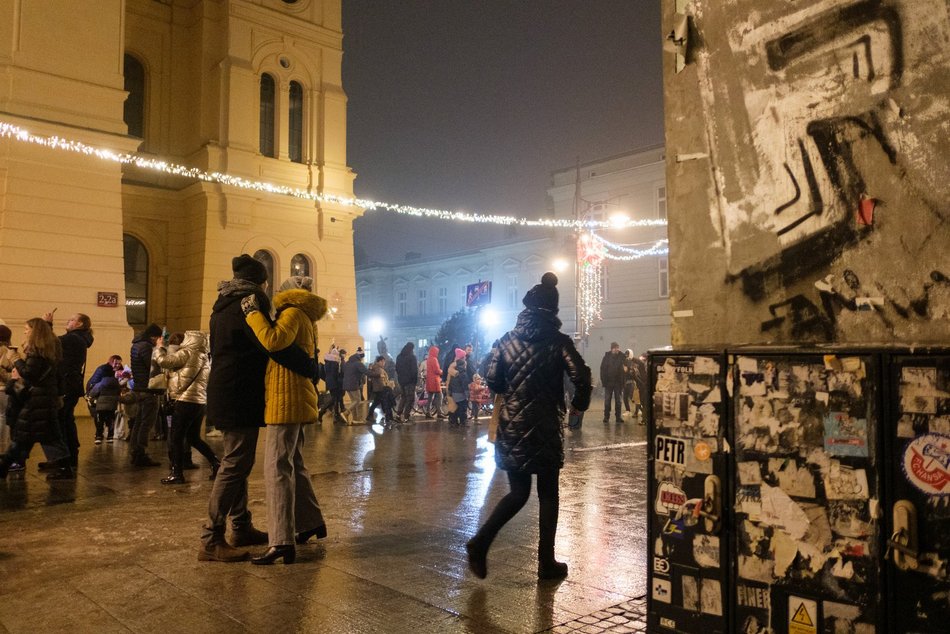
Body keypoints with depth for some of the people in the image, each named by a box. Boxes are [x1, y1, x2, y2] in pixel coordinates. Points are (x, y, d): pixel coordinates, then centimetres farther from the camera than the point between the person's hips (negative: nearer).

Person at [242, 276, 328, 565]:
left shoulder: (293, 312, -9)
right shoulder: (305, 318, 21)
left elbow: (273, 340, -27)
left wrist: (253, 311, -17)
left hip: (287, 399, -10)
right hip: (296, 399, 10)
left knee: (277, 467, -13)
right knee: (293, 462, 19)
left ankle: (282, 542, -16)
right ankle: (311, 522, 28)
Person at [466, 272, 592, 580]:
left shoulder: (507, 340, 3)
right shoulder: (559, 342, -5)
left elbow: (492, 381, 2)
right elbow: (582, 377, -15)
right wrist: (579, 404, 4)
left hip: (511, 426, 3)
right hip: (545, 427, -3)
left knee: (518, 492, 15)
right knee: (548, 495, 10)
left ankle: (480, 541, -1)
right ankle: (546, 563, 16)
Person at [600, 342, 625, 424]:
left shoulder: (621, 357, -1)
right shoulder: (607, 356, -1)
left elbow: (624, 369, -4)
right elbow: (602, 369, -2)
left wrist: (623, 382, -11)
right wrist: (603, 381, -9)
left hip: (618, 382, 0)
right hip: (608, 382, 0)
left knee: (618, 400, 6)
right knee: (607, 400, 3)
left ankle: (619, 417, 11)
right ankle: (606, 417, 8)